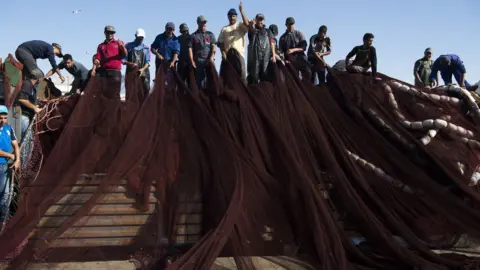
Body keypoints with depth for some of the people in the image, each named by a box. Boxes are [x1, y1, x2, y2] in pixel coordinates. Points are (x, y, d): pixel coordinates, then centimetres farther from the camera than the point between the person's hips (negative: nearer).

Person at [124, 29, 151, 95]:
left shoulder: (146, 48, 15)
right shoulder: (129, 46, 11)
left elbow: (148, 62, 7)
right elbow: (123, 60, 7)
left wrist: (142, 69, -13)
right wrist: (130, 64, -14)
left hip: (143, 73, 1)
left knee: (146, 90, -9)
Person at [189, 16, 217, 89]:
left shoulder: (210, 34, 17)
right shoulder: (193, 36, 13)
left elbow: (214, 46, 6)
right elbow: (190, 48, 6)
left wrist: (212, 57, -12)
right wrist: (192, 61, -6)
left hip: (209, 60, 1)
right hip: (198, 61, -1)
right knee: (199, 80, -4)